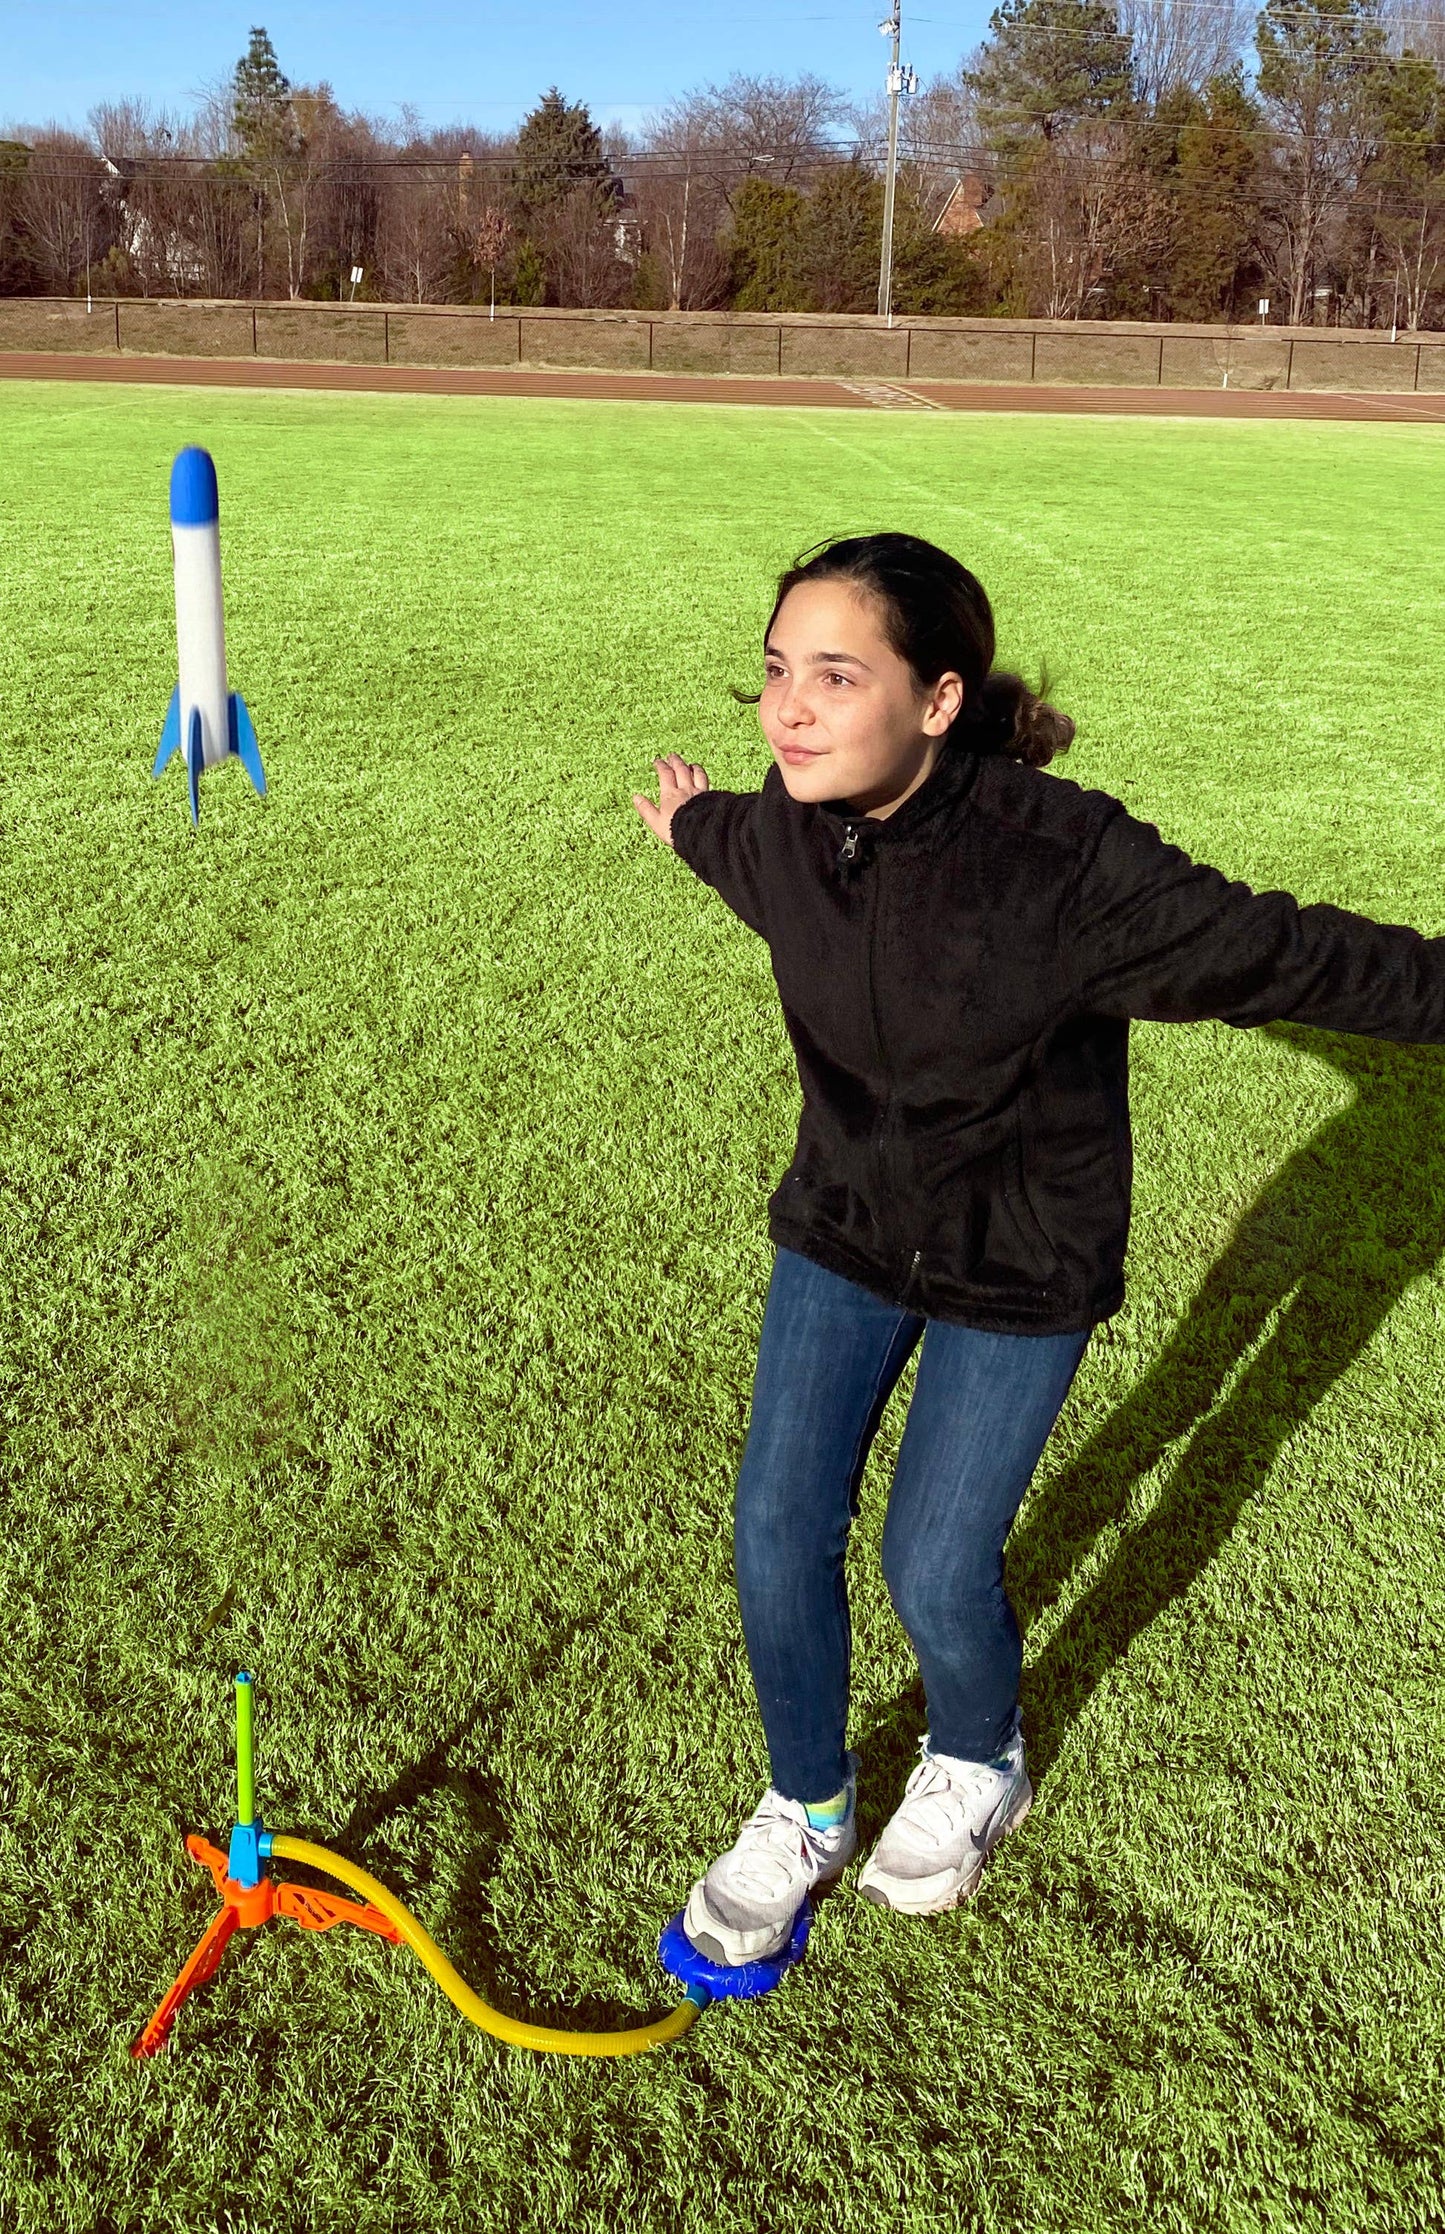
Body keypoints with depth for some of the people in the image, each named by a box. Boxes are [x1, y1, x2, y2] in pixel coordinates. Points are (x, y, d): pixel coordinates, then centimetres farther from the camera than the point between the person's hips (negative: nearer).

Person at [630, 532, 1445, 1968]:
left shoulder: (1063, 862, -32)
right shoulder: (785, 834, -15)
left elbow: (1288, 954, -22)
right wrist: (693, 826, 33)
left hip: (1018, 1271, -4)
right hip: (841, 1227, 5)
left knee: (935, 1570, 3)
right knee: (777, 1536, 5)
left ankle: (977, 1769, 41)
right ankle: (806, 1812, 34)